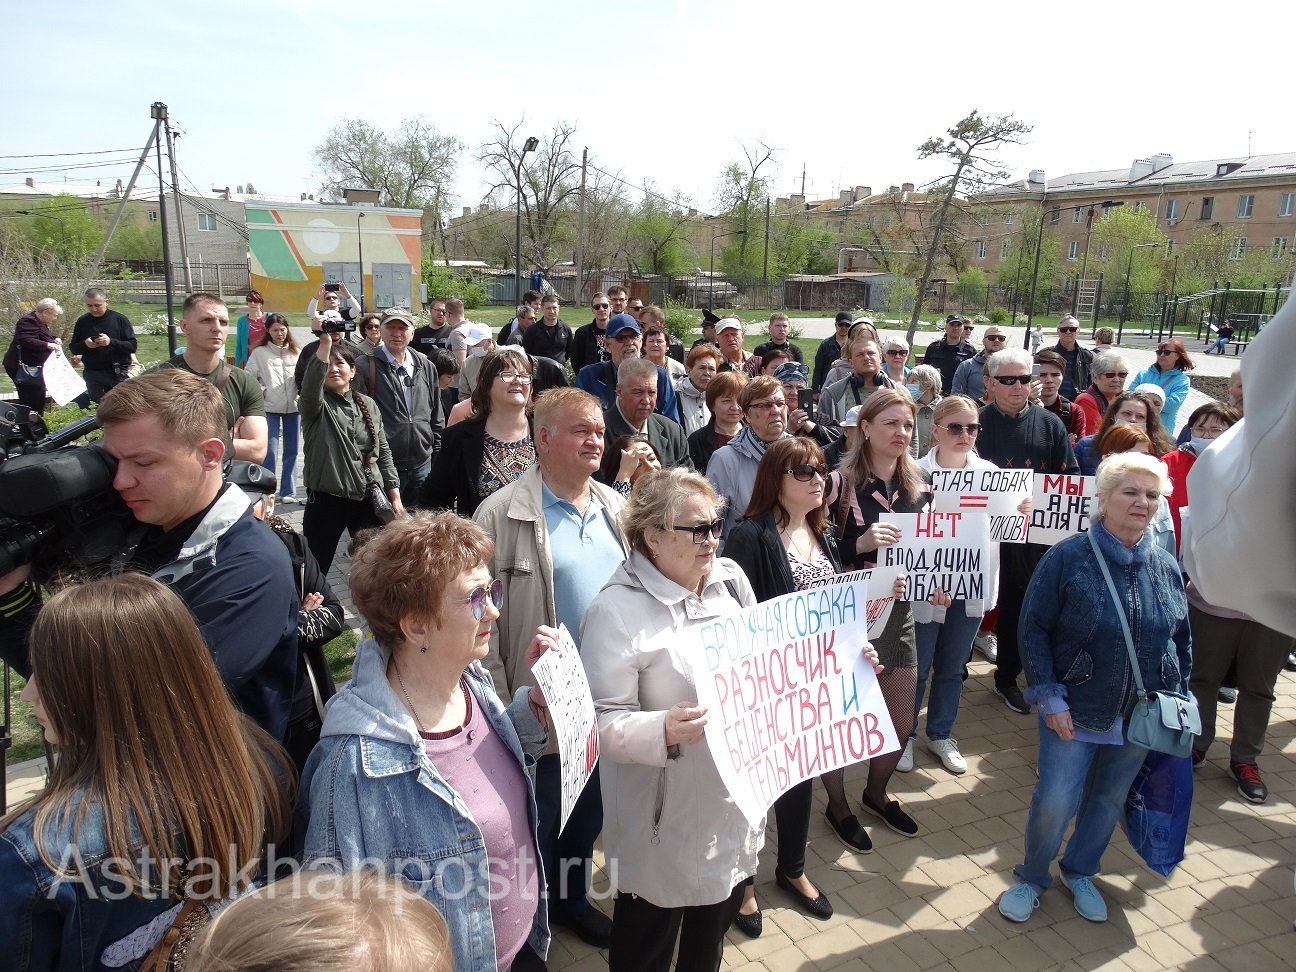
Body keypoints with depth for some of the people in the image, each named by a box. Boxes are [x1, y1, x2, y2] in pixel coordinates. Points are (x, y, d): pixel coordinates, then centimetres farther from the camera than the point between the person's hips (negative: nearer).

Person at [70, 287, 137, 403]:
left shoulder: (120, 319, 1)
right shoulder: (82, 322, 9)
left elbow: (133, 346, -6)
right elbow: (74, 349, 13)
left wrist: (111, 342, -20)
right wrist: (85, 344, -8)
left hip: (117, 374, -3)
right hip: (92, 374, 3)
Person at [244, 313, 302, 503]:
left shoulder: (297, 352, 6)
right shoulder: (259, 352, 2)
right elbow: (248, 378, 1)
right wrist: (261, 391, -10)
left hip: (294, 407, 2)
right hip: (269, 408, -2)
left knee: (291, 451, 7)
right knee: (269, 452, -5)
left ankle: (288, 491, 17)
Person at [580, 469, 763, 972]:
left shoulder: (730, 579, -1)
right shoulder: (617, 610, -21)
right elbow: (603, 721, -21)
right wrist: (662, 731, -39)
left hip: (736, 792, 6)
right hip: (667, 813, -6)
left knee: (717, 918, 28)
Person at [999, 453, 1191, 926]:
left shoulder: (1166, 567, -1)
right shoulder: (1067, 558, -15)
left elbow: (1182, 639, 11)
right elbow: (1033, 629, -12)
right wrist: (1050, 697, -15)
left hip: (1141, 716, 4)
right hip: (1075, 711, -4)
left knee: (1110, 800, 18)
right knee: (1055, 801, -2)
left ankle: (1080, 872, 42)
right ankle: (1031, 877, 25)